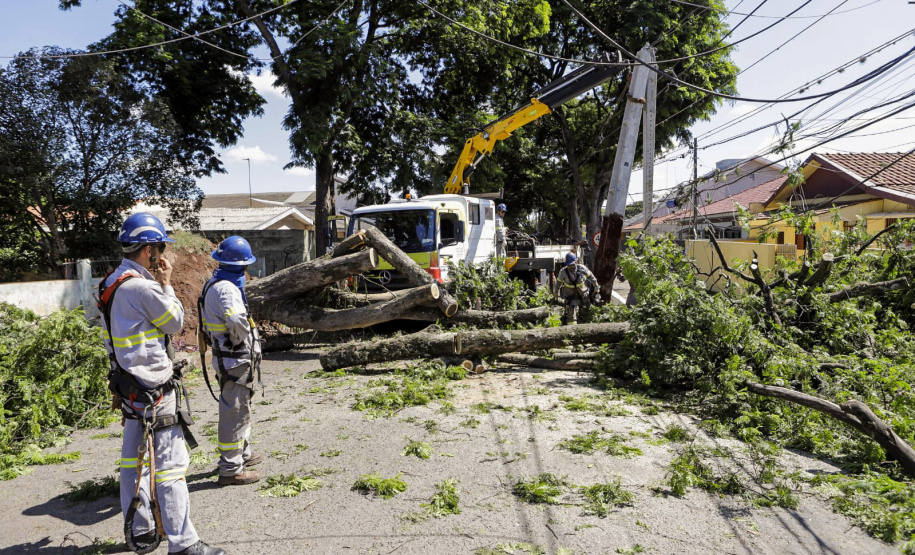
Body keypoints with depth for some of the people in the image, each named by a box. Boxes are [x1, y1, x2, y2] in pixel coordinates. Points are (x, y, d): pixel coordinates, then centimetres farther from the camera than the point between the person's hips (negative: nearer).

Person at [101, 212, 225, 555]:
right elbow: (176, 322, -7)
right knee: (171, 465, -4)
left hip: (129, 385, 10)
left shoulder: (112, 284, 9)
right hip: (153, 388, -10)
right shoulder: (144, 287, -21)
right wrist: (166, 284, -2)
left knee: (134, 459, 17)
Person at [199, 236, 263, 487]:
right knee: (234, 411, -3)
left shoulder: (214, 284, 11)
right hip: (235, 359, -10)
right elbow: (237, 321, -35)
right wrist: (241, 340, -16)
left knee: (239, 408, 23)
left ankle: (242, 453, 38)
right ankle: (230, 468, 5)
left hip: (227, 358, 10)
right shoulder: (226, 288, -22)